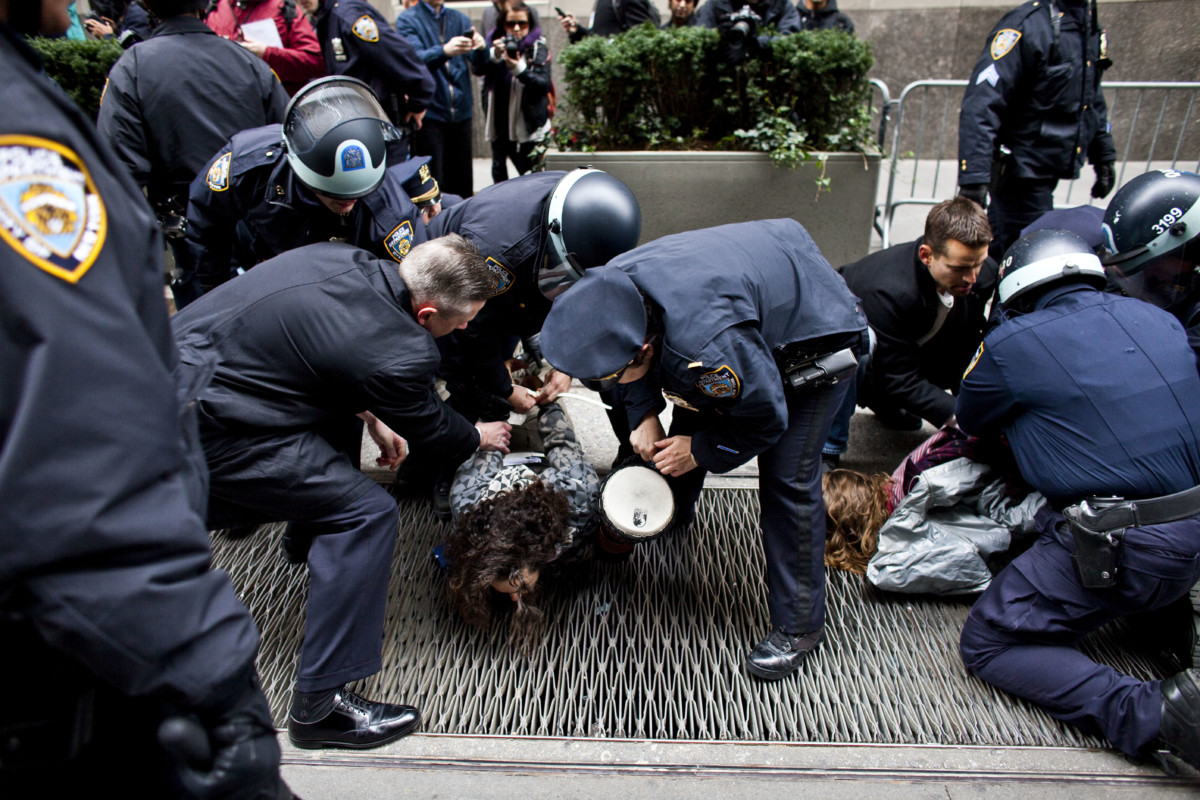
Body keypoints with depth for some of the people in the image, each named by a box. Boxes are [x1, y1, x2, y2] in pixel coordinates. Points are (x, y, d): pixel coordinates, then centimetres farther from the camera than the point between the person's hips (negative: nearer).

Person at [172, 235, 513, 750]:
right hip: (206, 429, -10)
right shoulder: (397, 353, -22)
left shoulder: (343, 260, 2)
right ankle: (319, 705, -3)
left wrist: (370, 417, 23)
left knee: (338, 436, 27)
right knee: (367, 514, -9)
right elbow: (427, 426, -2)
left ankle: (308, 539, 54)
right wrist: (478, 438, 20)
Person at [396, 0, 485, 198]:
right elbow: (415, 59, -15)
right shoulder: (408, 19, 3)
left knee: (463, 185, 6)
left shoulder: (460, 19, 14)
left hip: (461, 112, 4)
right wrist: (444, 51, -34)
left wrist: (481, 47, -21)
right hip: (430, 113, -4)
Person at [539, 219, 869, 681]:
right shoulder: (611, 290, -22)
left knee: (788, 479, -11)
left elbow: (767, 418, -26)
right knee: (688, 420, 17)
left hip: (817, 336, -8)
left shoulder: (705, 346, -46)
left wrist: (701, 450, -15)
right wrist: (643, 415, -10)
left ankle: (799, 626, 4)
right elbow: (643, 369, 2)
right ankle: (673, 512, 47)